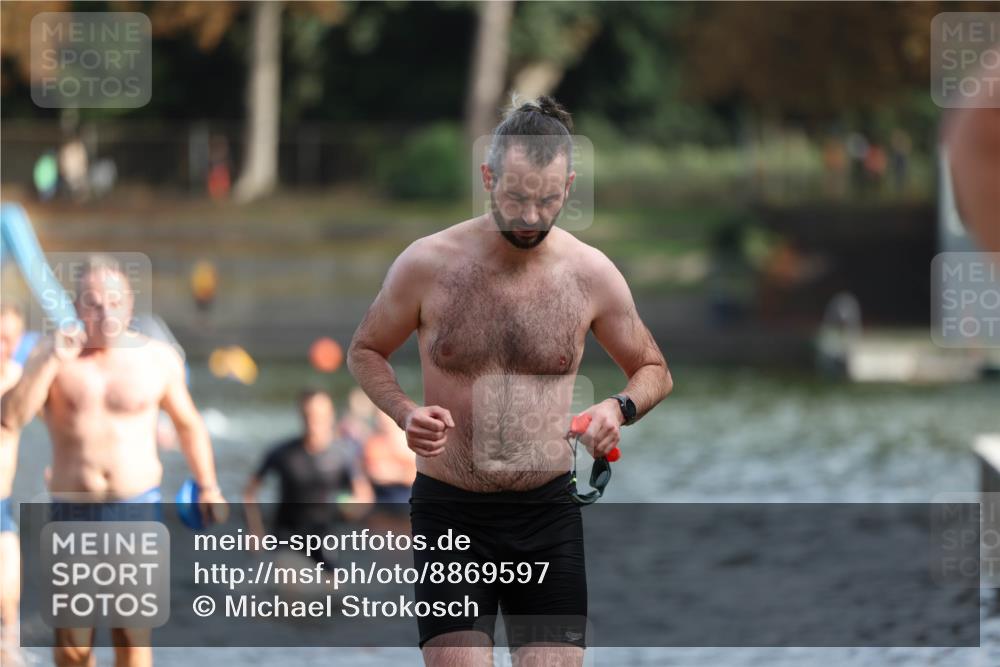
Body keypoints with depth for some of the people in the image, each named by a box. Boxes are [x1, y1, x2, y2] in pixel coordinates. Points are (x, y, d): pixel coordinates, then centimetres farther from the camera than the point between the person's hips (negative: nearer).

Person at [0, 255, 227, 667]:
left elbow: (188, 424, 15)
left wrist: (207, 487, 15)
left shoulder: (157, 358, 2)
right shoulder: (51, 354, -1)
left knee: (131, 633, -9)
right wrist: (52, 363, -21)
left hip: (138, 508, -1)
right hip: (72, 510, 1)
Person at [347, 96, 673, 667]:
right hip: (449, 513, -1)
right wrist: (405, 412, -11)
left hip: (548, 513, 2)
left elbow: (655, 371, 13)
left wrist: (620, 408, -10)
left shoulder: (592, 274, -1)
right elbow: (365, 352, 10)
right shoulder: (428, 265, -6)